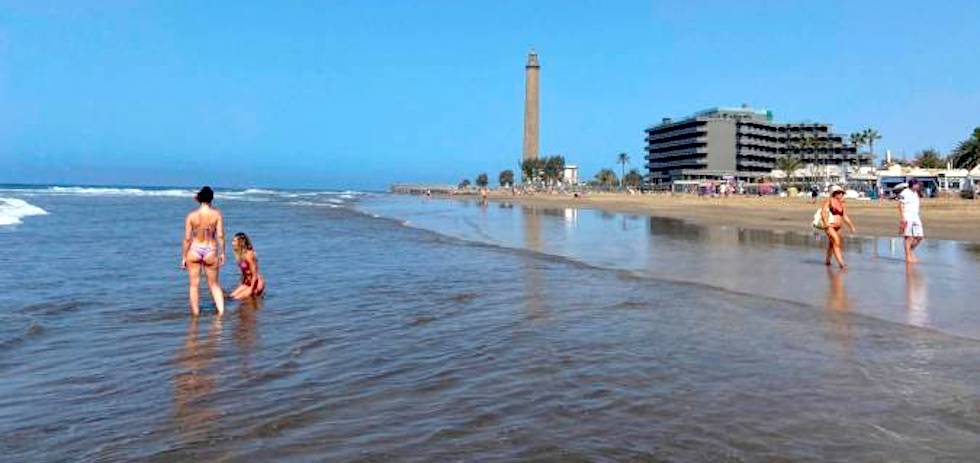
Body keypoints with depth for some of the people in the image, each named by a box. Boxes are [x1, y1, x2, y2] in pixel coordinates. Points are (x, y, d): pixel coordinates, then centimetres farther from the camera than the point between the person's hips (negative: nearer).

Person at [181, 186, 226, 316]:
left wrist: (183, 257, 4)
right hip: (211, 251, 0)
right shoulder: (217, 214, -6)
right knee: (214, 284, 14)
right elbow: (220, 235, -8)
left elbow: (187, 238, -4)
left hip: (194, 251, 0)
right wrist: (222, 253, 1)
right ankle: (221, 311, 3)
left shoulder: (191, 215, -4)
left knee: (194, 284, 11)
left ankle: (195, 314, 16)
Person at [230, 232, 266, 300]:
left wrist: (251, 290, -17)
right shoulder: (240, 254, 5)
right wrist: (240, 286, 11)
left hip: (257, 284, -8)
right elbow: (244, 273, 13)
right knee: (232, 296, -3)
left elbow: (254, 275, -19)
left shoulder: (248, 255, -20)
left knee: (237, 298, -15)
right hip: (247, 283, 8)